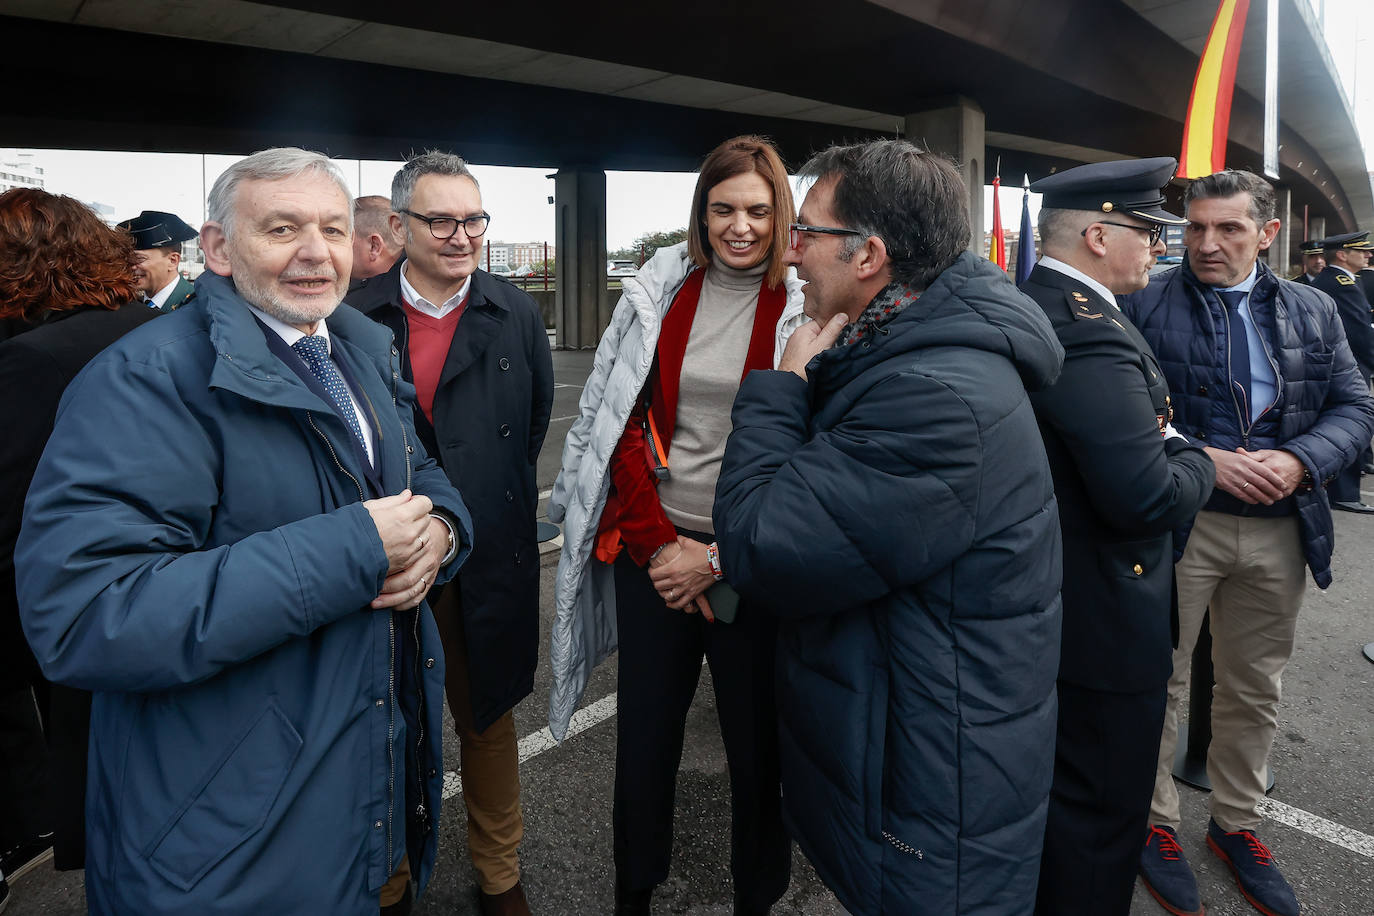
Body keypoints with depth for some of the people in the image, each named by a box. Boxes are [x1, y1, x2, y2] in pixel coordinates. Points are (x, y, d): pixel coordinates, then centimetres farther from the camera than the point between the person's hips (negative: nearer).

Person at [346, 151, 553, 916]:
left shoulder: (518, 316, 2)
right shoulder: (353, 318, -2)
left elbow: (534, 424, 7)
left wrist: (484, 501, 3)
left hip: (489, 561, 1)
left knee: (488, 717, 16)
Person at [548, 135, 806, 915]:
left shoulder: (805, 308, -4)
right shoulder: (658, 295, 4)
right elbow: (626, 427, 3)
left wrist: (721, 558, -10)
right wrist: (656, 542, -6)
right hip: (652, 550, 2)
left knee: (756, 737, 12)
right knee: (645, 731, 14)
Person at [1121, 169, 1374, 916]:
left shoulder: (1312, 313, 8)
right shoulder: (1144, 304, -6)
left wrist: (1298, 461, -13)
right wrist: (1201, 462, -21)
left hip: (1279, 529, 4)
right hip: (1177, 522, -4)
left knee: (1255, 688, 17)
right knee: (1161, 683, 8)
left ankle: (1236, 823, 38)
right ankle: (1154, 823, 27)